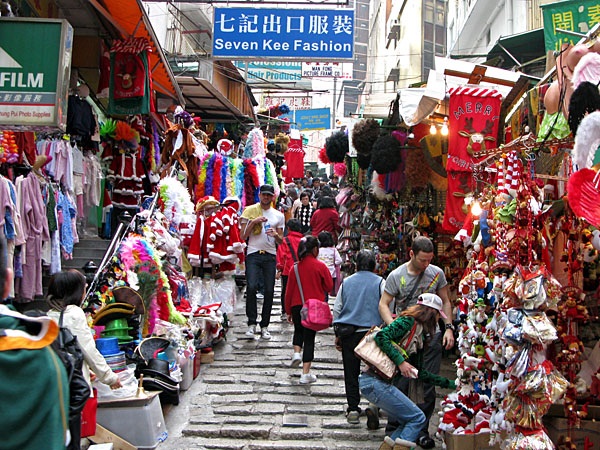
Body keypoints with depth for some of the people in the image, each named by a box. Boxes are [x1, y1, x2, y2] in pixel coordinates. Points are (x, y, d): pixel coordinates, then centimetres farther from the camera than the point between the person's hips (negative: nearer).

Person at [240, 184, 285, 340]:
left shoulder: (278, 215, 14)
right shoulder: (250, 211, 7)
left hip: (270, 256, 2)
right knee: (251, 287, -17)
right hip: (253, 254, -2)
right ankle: (252, 323, -7)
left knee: (269, 291, 0)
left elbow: (281, 241, 16)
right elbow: (243, 236, 2)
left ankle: (264, 326, 8)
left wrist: (276, 235, -7)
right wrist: (254, 222, -10)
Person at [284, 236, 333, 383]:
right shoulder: (320, 266, -8)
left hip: (297, 306, 2)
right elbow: (329, 287, -1)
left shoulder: (296, 267, -1)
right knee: (309, 338, 4)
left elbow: (289, 290, 3)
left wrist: (288, 311, 13)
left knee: (299, 330, 28)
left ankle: (296, 352, 3)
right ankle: (306, 374, 3)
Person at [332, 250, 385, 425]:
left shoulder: (346, 282, 10)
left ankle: (353, 408, 8)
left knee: (351, 373, 8)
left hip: (348, 333, 2)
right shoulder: (380, 282, 1)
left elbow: (337, 308, 12)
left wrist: (338, 334, 19)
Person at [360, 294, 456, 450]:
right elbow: (381, 336, -22)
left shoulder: (419, 336, 20)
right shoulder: (407, 322, -7)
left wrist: (450, 383, 26)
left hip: (381, 382, 9)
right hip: (375, 381, -9)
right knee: (417, 418, -2)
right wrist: (400, 361, -20)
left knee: (408, 422, 15)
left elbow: (421, 373, 23)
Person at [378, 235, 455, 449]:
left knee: (428, 385, 4)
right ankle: (394, 427, 18)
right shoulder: (396, 276, -5)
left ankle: (422, 431, 15)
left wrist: (448, 327, 0)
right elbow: (383, 304, -4)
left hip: (431, 336, 2)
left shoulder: (437, 273, 2)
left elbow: (445, 302, 11)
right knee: (401, 383, 2)